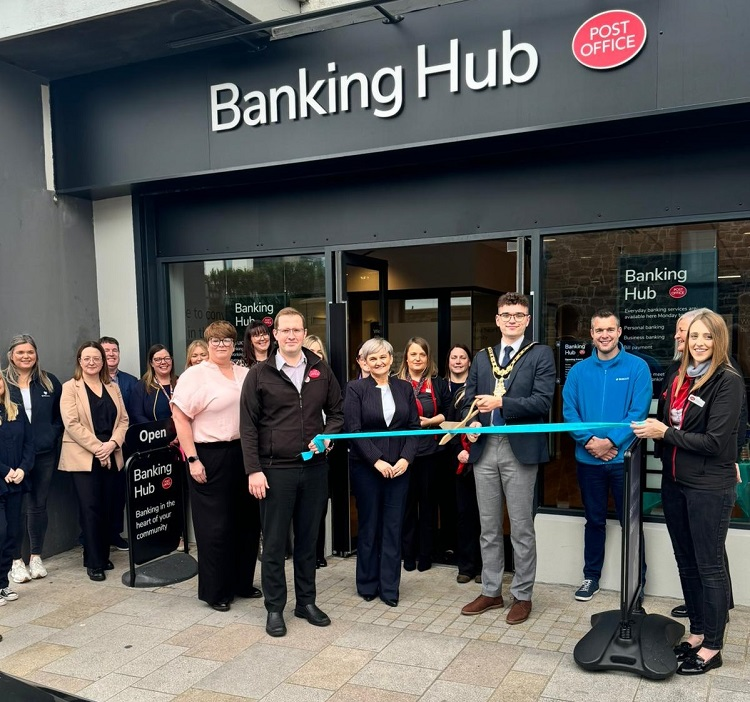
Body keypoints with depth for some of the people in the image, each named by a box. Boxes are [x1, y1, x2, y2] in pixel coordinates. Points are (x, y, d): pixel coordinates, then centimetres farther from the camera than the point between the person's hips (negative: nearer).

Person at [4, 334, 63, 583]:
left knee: (39, 505, 9)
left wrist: (53, 435, -1)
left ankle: (36, 557, 21)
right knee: (17, 507, -1)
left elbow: (60, 414, 12)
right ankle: (16, 561, 11)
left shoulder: (49, 382, 7)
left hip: (44, 454, 2)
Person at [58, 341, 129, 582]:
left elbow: (123, 419, 8)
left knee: (107, 507, 5)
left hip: (110, 456, 4)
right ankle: (94, 562, 3)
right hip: (83, 457, -4)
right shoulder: (70, 388, -1)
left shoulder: (113, 387, 14)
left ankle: (103, 556, 18)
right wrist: (98, 448, -16)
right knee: (90, 508, -5)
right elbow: (72, 424, -11)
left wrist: (112, 443, -10)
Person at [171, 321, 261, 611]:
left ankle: (242, 582, 29)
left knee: (247, 522, 12)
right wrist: (192, 460, -15)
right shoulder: (195, 375, -7)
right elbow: (180, 418, -10)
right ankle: (215, 591, 19)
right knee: (216, 527, 3)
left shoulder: (246, 375, 9)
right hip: (210, 457, -5)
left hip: (243, 455, 6)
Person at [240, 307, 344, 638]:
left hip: (314, 468, 3)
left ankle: (306, 602, 29)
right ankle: (274, 608, 21)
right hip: (275, 470, -3)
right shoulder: (259, 374, -3)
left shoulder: (321, 370, 6)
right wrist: (253, 470, -9)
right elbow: (248, 426, -4)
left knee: (308, 539, 14)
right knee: (274, 542, 7)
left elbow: (337, 411, 13)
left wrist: (327, 435, -8)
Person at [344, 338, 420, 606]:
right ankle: (367, 584, 21)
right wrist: (377, 461, -14)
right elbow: (353, 430, -9)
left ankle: (389, 588, 14)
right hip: (366, 468, -2)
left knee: (393, 527, 4)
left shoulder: (404, 388, 7)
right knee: (369, 526, 8)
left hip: (399, 467, 2)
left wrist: (406, 458, -8)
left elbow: (414, 427, 6)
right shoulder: (356, 389, -2)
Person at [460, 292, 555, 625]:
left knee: (521, 528, 4)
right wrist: (471, 424, -7)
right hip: (485, 448, 5)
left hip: (520, 449, -5)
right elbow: (468, 401, 13)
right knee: (489, 528, 13)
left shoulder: (540, 354, 0)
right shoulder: (482, 358, 15)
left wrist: (501, 403, -18)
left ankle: (522, 595, 18)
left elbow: (542, 401, -11)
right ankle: (491, 591, 25)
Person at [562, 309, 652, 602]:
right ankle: (591, 576, 28)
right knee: (594, 520, 15)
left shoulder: (637, 367, -5)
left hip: (624, 458, -2)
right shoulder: (579, 370, 3)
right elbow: (569, 411, -1)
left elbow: (638, 412, -11)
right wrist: (589, 441, -15)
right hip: (588, 459, 3)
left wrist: (610, 441, -18)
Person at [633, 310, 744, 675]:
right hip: (674, 483, 7)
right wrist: (654, 429, -1)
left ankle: (712, 647, 17)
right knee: (686, 563, 16)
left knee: (709, 567, 4)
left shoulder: (728, 381, -12)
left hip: (709, 488, -7)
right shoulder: (680, 379, 8)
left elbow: (715, 441, -17)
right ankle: (696, 633, 30)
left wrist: (665, 432, -15)